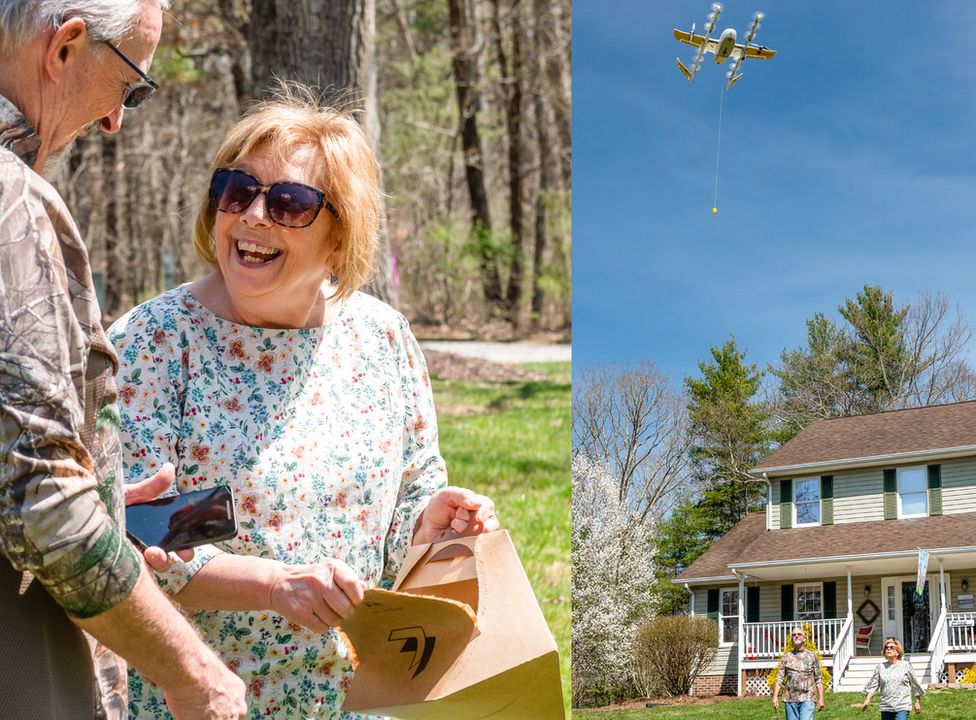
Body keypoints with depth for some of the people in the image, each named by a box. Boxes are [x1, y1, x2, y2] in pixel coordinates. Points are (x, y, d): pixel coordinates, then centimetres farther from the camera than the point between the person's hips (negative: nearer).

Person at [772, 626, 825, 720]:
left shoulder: (812, 656, 7)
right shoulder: (786, 656, 9)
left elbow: (819, 679, 7)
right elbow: (779, 678, 5)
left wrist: (821, 698, 0)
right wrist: (775, 697, -5)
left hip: (807, 699, -2)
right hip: (790, 698, 2)